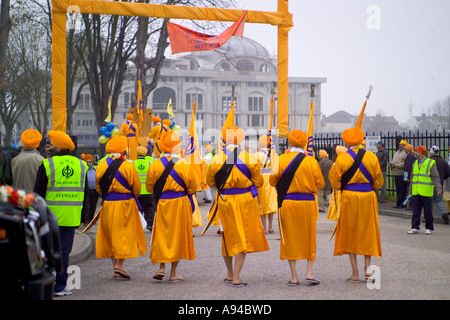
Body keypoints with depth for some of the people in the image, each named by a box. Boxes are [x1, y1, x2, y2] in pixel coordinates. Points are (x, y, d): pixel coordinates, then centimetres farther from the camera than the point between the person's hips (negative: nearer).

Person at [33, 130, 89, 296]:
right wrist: (82, 214, 16)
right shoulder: (81, 165, 5)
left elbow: (38, 193, -3)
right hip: (71, 218, 3)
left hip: (50, 216, -3)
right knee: (64, 250, 5)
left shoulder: (47, 165, -7)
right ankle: (59, 286, 6)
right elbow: (85, 194, 10)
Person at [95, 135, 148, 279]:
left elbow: (98, 187, 9)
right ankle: (119, 263, -11)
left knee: (111, 235, 11)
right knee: (126, 234, 2)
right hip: (125, 204, -4)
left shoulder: (102, 165, 1)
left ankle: (114, 265, 11)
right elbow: (137, 188, -5)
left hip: (107, 204, 4)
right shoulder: (128, 166, -11)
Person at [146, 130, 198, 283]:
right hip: (180, 203, -2)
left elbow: (149, 187, 3)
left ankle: (161, 267, 3)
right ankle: (173, 273, 8)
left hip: (162, 203, 2)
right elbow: (192, 186, -6)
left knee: (162, 235, 14)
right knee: (178, 236, 5)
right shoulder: (183, 165, -11)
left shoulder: (155, 165, -4)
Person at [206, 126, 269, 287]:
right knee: (243, 237, 4)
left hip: (225, 201, 2)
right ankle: (236, 277, -2)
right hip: (245, 201, -1)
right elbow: (259, 182, -3)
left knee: (228, 237, 15)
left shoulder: (216, 159, -9)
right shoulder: (250, 159, -11)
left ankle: (230, 274, 26)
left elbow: (210, 182, 2)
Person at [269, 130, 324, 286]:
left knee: (290, 238, 7)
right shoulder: (311, 161, -6)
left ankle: (294, 276, 6)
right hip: (307, 203, 0)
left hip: (287, 203, 0)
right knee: (308, 237, 13)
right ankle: (309, 272, 7)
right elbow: (320, 184, -1)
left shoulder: (281, 160, -6)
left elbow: (273, 181, 0)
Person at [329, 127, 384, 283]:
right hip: (368, 196, 2)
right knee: (367, 232, 13)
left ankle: (355, 272, 5)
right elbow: (379, 181, 6)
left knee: (350, 233, 7)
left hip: (349, 197, -1)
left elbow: (335, 183, -1)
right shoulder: (372, 157, -1)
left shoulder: (341, 159, -7)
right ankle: (367, 266, 2)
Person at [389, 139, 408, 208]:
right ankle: (398, 203, 16)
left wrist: (395, 165, -20)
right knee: (397, 189, 11)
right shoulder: (396, 152, 21)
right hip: (396, 173, 9)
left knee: (402, 190, -5)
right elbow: (393, 160, 26)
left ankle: (403, 203, -1)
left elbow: (404, 164, -19)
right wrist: (390, 164, 4)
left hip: (402, 174, -9)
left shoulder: (406, 153, -9)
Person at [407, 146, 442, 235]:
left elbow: (435, 177, -8)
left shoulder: (431, 163, -4)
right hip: (415, 192, 5)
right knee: (415, 211, 2)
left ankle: (428, 228, 12)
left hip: (426, 193, -5)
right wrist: (410, 191, 20)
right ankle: (415, 228, 5)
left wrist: (438, 188, -19)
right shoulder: (415, 163, 15)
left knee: (428, 212, 2)